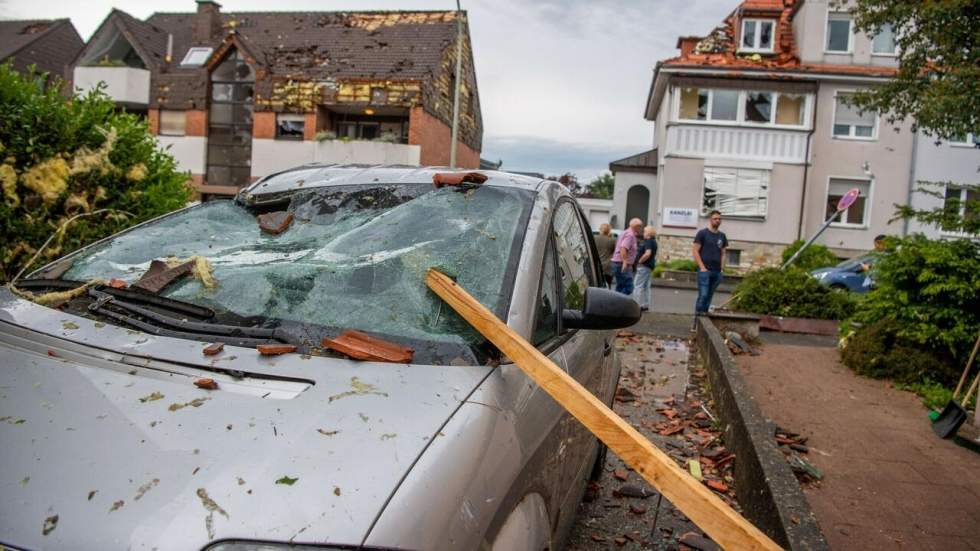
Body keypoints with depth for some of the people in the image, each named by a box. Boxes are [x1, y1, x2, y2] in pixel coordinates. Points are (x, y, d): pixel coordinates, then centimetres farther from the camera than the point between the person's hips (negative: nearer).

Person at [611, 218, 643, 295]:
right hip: (623, 265, -11)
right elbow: (623, 248, -25)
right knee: (628, 288, -12)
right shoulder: (630, 235, -12)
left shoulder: (626, 233, 20)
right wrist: (625, 262, -32)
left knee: (620, 288, 12)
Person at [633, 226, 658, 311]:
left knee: (638, 286, -8)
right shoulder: (653, 242, 16)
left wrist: (639, 261, -19)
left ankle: (637, 305, -9)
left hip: (644, 266, -11)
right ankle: (645, 305, 19)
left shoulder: (648, 242, -17)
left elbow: (647, 253, -29)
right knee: (645, 286, 14)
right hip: (649, 266, 11)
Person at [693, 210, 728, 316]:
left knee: (709, 296, 7)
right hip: (705, 270, -5)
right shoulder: (702, 233, 0)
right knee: (703, 295, -11)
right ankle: (698, 314, -6)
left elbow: (723, 253, 21)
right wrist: (702, 267, -11)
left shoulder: (722, 236, 15)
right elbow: (696, 251, -4)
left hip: (717, 272, 5)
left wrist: (721, 266, 7)